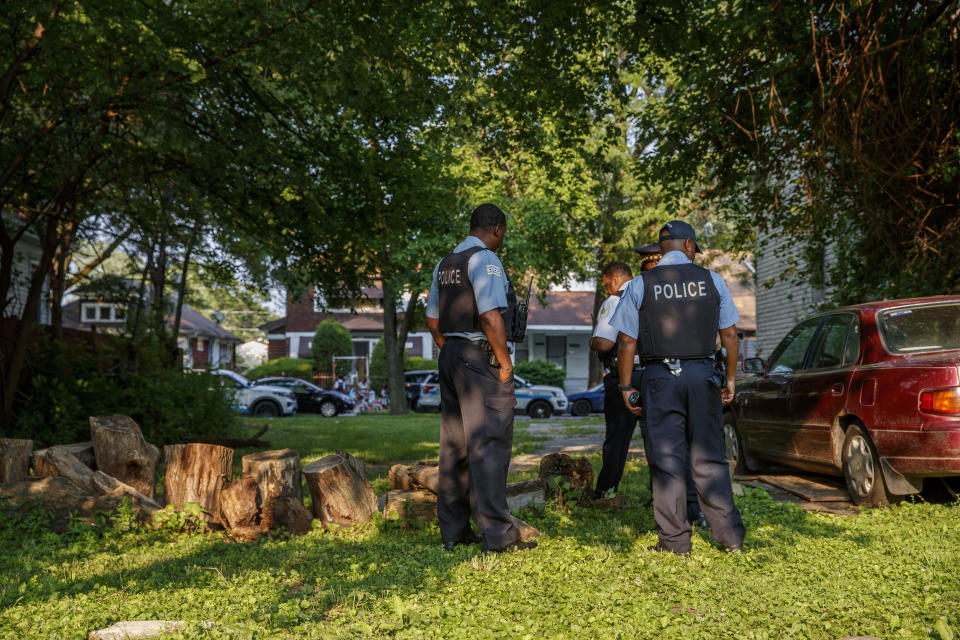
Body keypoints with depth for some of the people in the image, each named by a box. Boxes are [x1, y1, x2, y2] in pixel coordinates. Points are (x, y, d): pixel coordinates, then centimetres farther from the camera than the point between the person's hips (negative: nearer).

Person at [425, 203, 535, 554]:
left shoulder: (444, 264, 15)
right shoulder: (485, 259, -11)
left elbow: (432, 320, 19)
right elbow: (491, 317, -21)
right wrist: (505, 361, -13)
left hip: (450, 356, 9)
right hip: (480, 358, -9)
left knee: (454, 445, 10)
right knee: (489, 445, -6)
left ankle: (453, 531, 17)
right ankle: (497, 534, -2)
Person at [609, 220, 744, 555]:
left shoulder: (640, 284, 0)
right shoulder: (712, 280, 5)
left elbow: (627, 342, -2)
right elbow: (730, 333, 7)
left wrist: (626, 387, 4)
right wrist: (730, 378, 16)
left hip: (660, 376, -2)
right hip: (702, 374, 2)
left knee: (667, 461, 3)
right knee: (709, 458, 10)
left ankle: (675, 542, 8)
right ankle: (730, 536, 14)